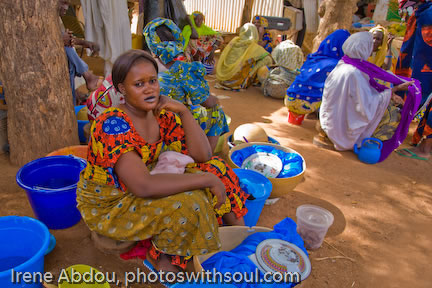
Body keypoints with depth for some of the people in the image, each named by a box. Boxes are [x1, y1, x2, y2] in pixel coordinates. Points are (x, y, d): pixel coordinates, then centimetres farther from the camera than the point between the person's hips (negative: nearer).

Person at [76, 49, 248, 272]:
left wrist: (184, 112, -21)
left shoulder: (162, 114, -7)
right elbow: (144, 186, -37)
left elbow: (202, 156, -9)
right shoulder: (113, 124, -28)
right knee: (189, 202, -28)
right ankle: (161, 254, 0)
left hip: (141, 192, 7)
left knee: (214, 168, -3)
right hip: (106, 205, -7)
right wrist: (207, 179, -32)